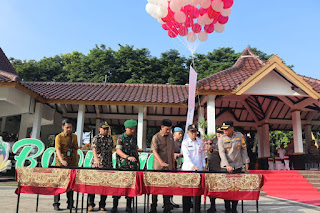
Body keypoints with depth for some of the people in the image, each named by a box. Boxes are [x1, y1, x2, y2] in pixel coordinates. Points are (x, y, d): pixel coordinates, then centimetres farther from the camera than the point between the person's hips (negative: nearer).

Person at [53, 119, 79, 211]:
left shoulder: (74, 136, 12)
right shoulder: (59, 137, -5)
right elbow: (58, 150, -19)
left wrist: (76, 162, 13)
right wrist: (62, 160, -35)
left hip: (72, 164, 5)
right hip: (61, 164, -4)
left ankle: (70, 204, 15)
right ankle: (56, 204, 8)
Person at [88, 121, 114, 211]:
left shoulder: (110, 138, 10)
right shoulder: (96, 138, -8)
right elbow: (94, 150, -25)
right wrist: (96, 159, -42)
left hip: (107, 166, 5)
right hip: (97, 165, -5)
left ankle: (102, 205, 18)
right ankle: (90, 204, 15)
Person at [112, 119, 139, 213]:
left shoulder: (134, 138, 12)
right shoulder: (121, 138, -4)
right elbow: (118, 150, -17)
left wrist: (138, 161, 18)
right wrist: (128, 157, -31)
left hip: (133, 165, 4)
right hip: (122, 165, -4)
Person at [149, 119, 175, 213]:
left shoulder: (170, 136, 9)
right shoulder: (156, 137, -8)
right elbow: (154, 151, -16)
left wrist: (173, 164, 14)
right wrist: (161, 162, -30)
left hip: (168, 166, 5)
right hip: (158, 166, -4)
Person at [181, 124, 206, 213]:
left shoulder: (200, 142, 12)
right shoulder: (185, 142, -2)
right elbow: (186, 156, -12)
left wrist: (204, 166, 14)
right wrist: (192, 166, -24)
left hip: (199, 169, 3)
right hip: (188, 169, -3)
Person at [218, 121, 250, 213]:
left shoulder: (240, 136, 3)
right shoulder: (221, 139, -4)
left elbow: (243, 149, 9)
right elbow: (222, 153, -10)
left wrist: (246, 163, 7)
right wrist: (227, 165, -21)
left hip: (238, 166, 2)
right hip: (226, 166, -2)